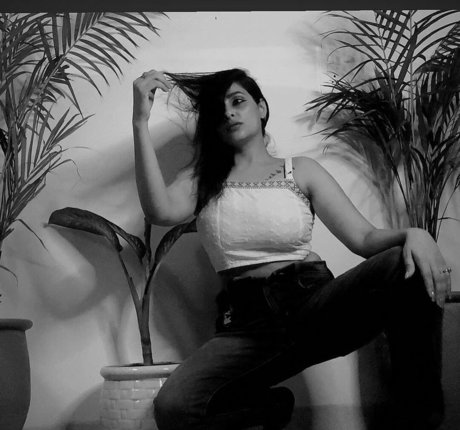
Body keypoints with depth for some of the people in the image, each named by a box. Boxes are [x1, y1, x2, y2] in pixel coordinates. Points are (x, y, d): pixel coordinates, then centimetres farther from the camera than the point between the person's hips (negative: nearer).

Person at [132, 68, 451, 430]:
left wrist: (414, 234, -19)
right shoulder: (202, 178, 15)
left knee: (407, 267, -31)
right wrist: (141, 122, -15)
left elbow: (364, 238, 4)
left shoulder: (302, 171, 14)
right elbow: (161, 211, -8)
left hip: (315, 304, 0)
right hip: (247, 322, 1)